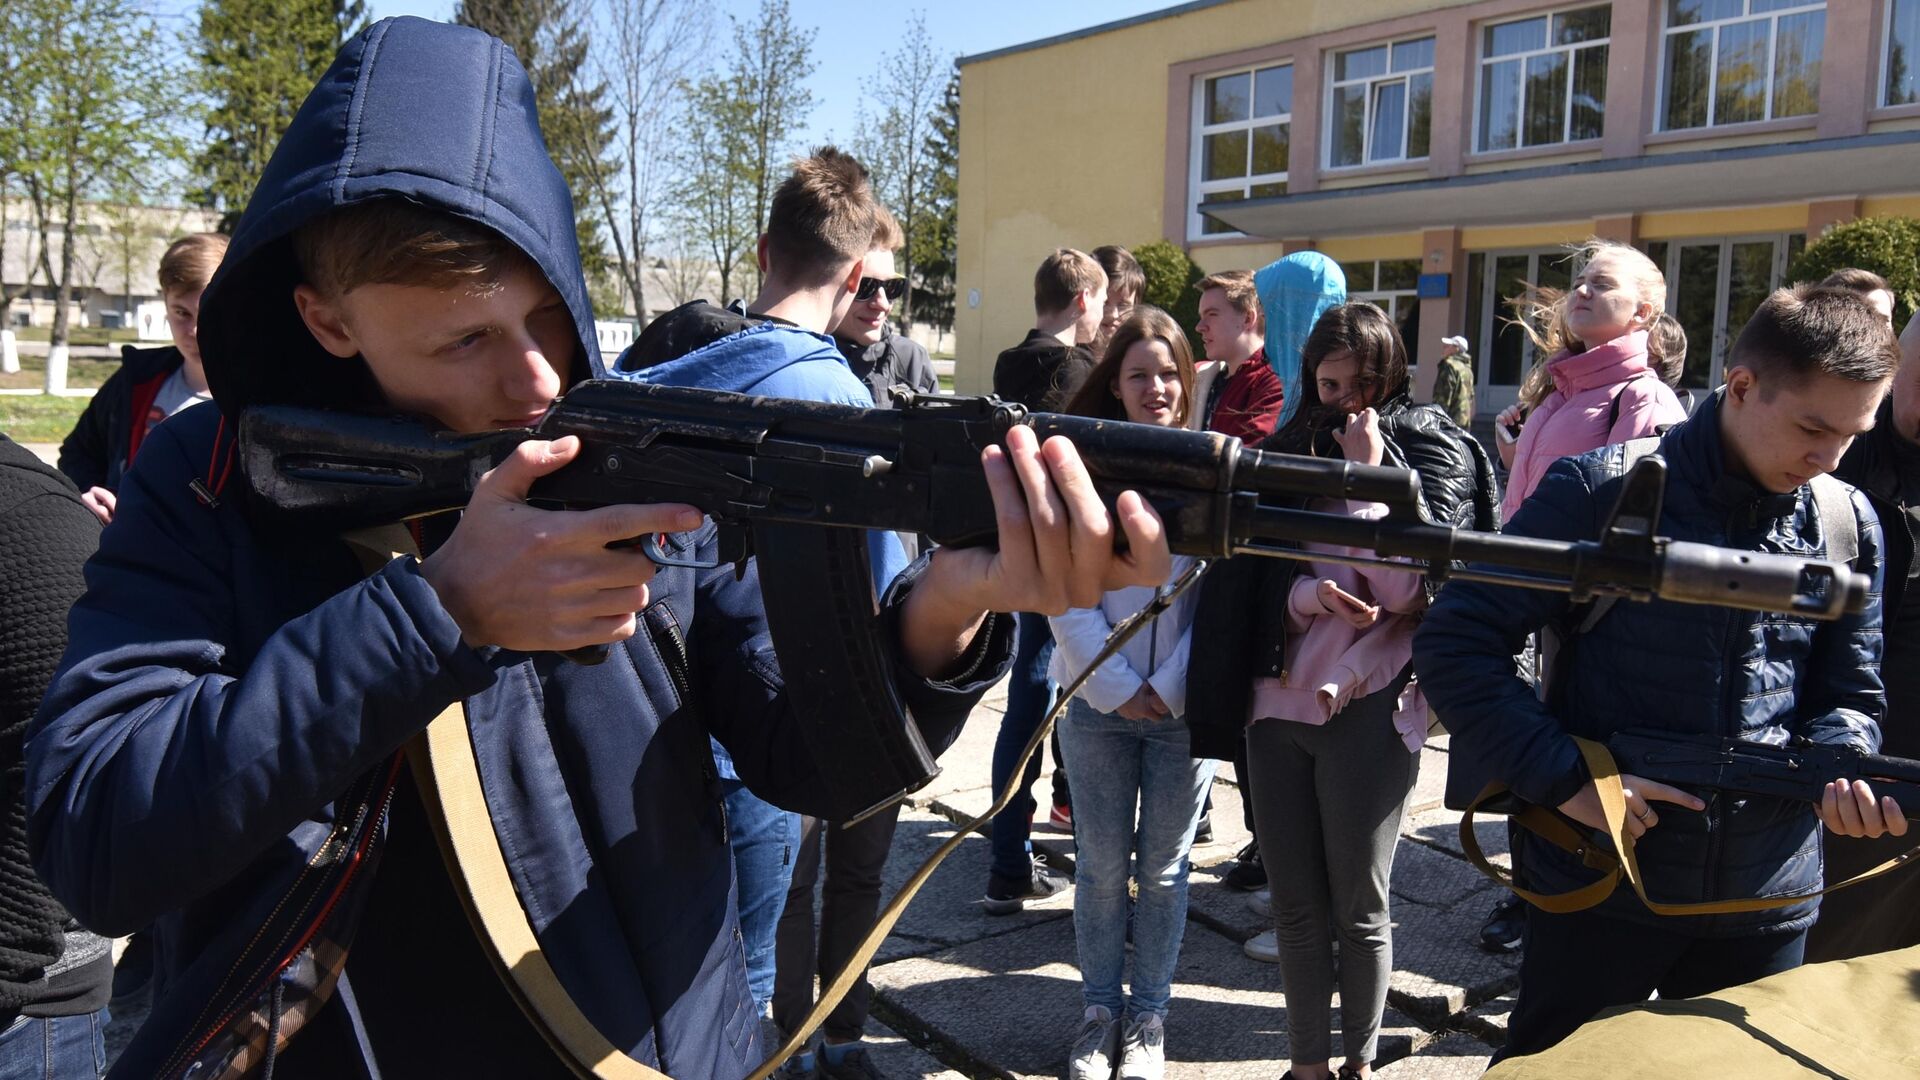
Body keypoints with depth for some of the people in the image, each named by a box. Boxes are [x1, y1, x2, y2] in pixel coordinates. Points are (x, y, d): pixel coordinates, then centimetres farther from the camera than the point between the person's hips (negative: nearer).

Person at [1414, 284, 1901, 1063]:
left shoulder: (1847, 525, 2)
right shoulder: (1601, 493, -12)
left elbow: (1846, 695, 11)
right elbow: (1454, 642, -13)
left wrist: (1841, 769, -13)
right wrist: (1565, 776, -20)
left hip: (1768, 903, 4)